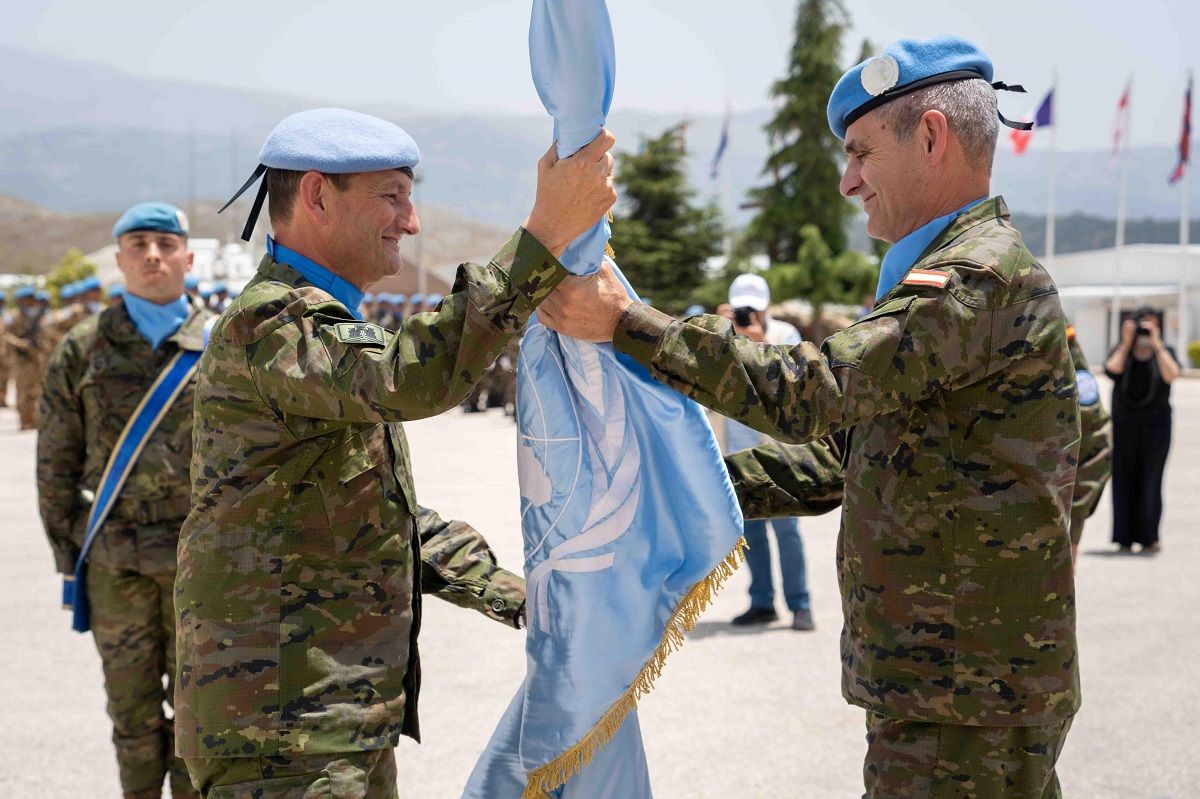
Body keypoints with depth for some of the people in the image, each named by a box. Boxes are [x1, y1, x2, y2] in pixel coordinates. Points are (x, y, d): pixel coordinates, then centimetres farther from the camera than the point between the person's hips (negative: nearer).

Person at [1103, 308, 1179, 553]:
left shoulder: (1165, 352, 4)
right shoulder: (1121, 350, 6)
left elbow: (1170, 375, -16)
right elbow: (1111, 370, -14)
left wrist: (1157, 344, -16)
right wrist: (1126, 343, -13)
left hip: (1156, 425, -1)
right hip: (1124, 425, 1)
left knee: (1150, 481, -6)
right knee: (1124, 480, -1)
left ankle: (1149, 537, -2)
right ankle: (1124, 538, 2)